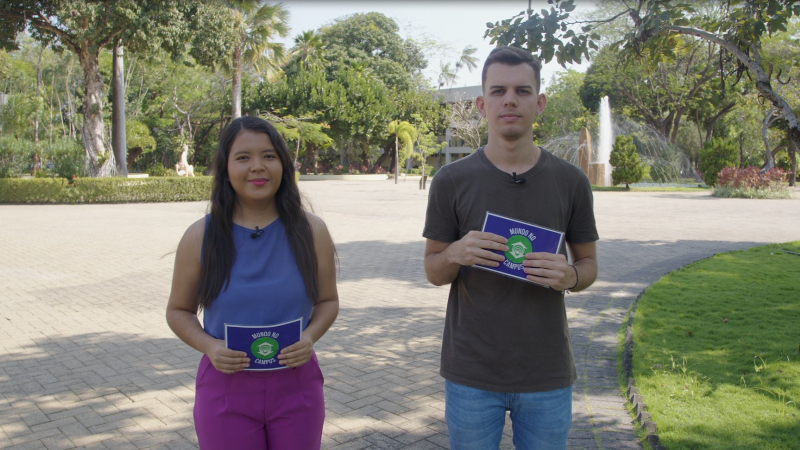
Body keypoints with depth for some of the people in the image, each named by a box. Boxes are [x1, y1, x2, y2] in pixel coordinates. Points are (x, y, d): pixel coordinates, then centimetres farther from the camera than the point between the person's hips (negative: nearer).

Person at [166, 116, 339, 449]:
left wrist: (310, 337, -15)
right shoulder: (201, 237, -6)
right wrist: (209, 347, -14)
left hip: (297, 387, 1)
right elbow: (179, 311, 4)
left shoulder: (310, 231, -5)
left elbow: (328, 301, 5)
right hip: (226, 388, 0)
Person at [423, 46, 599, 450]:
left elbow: (589, 263, 8)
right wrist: (457, 254, -20)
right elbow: (432, 271, 3)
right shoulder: (451, 181, -4)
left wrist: (570, 276, -15)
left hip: (547, 373, 1)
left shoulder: (570, 182, -1)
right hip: (471, 374, -1)